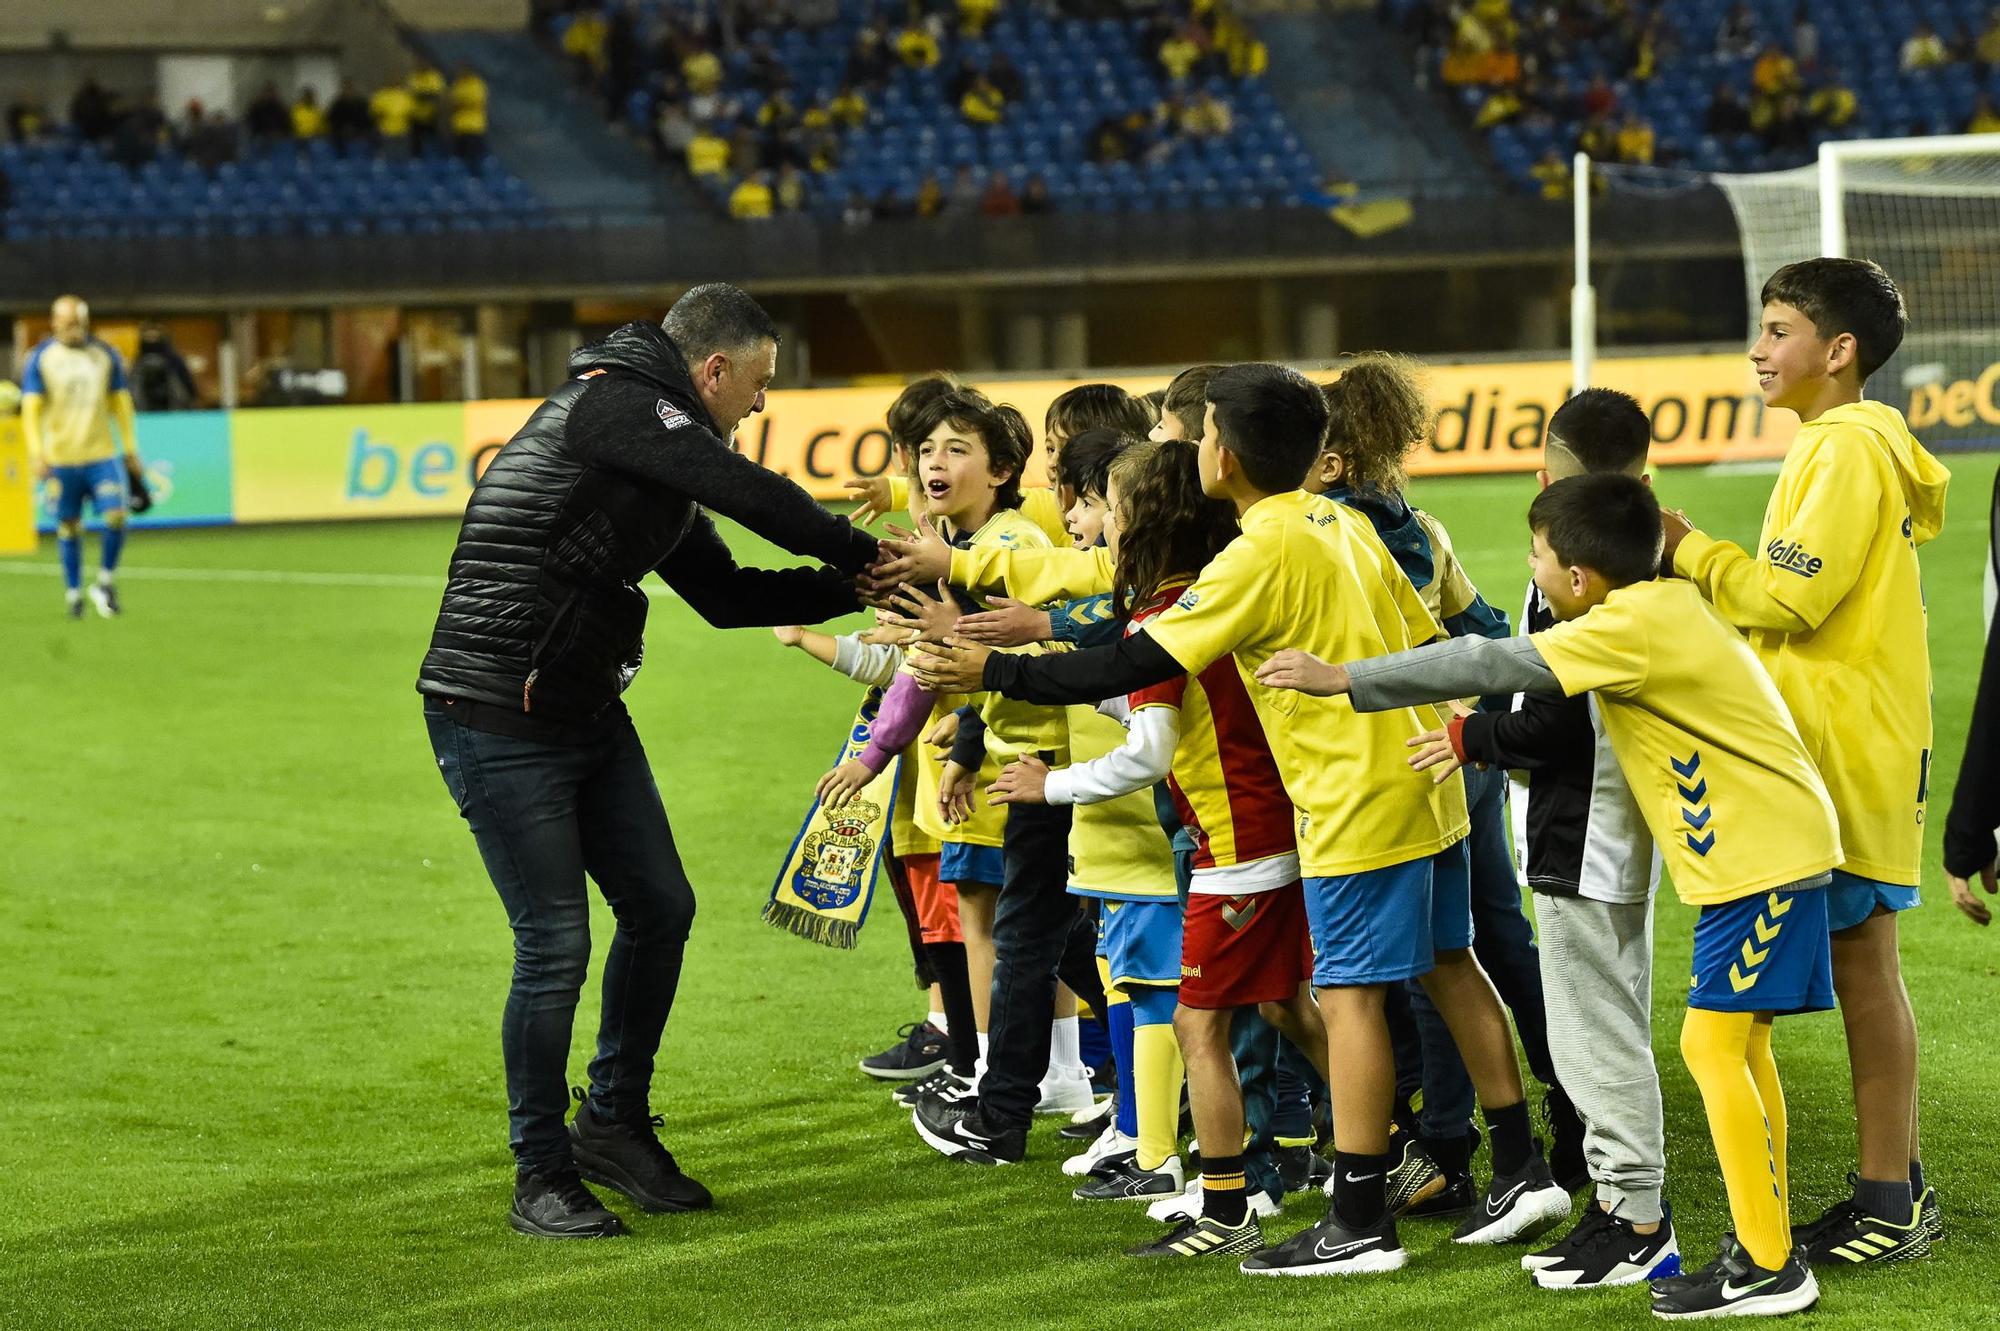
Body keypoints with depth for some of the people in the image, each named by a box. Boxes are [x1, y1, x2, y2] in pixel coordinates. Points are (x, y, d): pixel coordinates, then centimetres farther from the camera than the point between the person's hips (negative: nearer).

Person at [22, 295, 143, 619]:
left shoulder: (105, 355, 7)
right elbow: (30, 407, -4)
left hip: (102, 455, 1)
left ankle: (105, 583, 8)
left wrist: (131, 449, 10)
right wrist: (36, 452, -15)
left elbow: (121, 403, 13)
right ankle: (73, 593, 19)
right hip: (60, 458, -1)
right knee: (68, 527, 4)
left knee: (115, 516, -13)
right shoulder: (40, 358, 0)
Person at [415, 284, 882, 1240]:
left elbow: (725, 593, 19)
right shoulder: (612, 404, -16)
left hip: (587, 714, 10)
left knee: (659, 907, 12)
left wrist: (855, 587, 11)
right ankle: (542, 1177, 7)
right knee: (554, 944, -6)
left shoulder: (655, 456, 15)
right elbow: (752, 496, -23)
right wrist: (867, 556, -10)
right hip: (497, 722, -10)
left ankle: (615, 1122, 29)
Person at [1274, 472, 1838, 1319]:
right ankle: (1765, 1244, 19)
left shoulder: (1631, 624, -19)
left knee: (1713, 1045, -8)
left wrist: (1345, 679, -19)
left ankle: (1768, 1269, -6)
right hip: (1763, 846, 10)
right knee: (1740, 1044, 14)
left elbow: (1494, 663, -21)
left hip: (1760, 855, -10)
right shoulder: (1663, 602, 10)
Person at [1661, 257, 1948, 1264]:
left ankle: (1888, 1204, 0)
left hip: (1849, 752, -10)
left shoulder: (1849, 448, -16)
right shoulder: (1847, 443, 17)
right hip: (1844, 746, 10)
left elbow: (1792, 595, -21)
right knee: (1861, 965, 13)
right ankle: (1895, 1187, 19)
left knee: (1861, 963, -5)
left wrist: (1686, 549, -10)